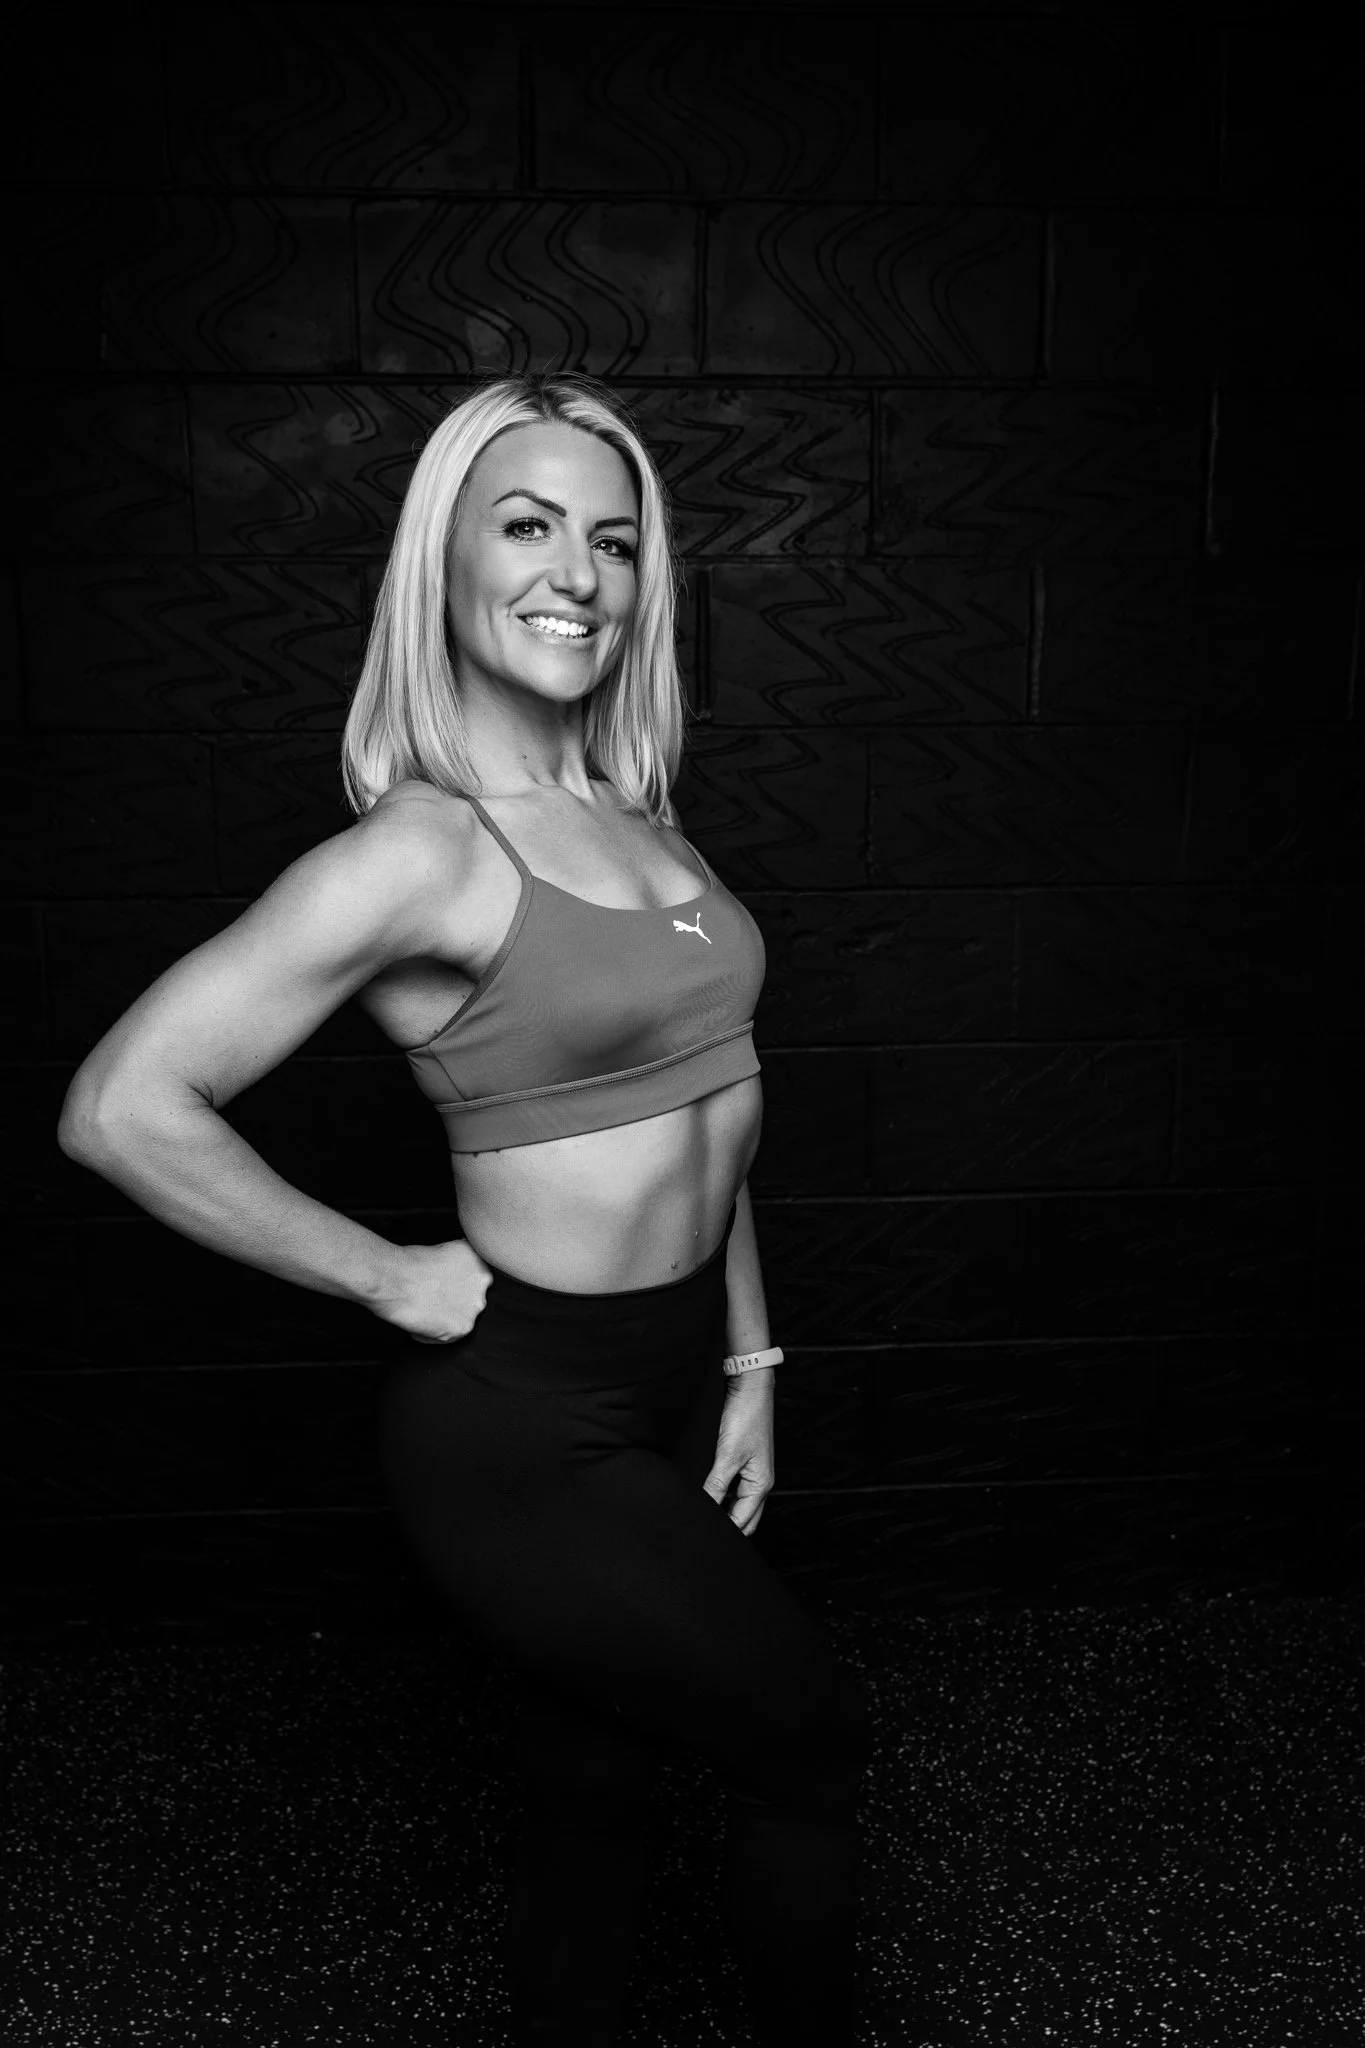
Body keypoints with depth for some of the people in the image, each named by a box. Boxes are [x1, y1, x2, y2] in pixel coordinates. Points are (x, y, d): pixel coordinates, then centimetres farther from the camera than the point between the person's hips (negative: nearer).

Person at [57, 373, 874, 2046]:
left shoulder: (633, 811, 5)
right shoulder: (420, 849, -19)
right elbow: (122, 1109, -23)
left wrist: (748, 1363, 11)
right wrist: (391, 1277, -15)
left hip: (667, 1391, 6)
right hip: (520, 1427, -6)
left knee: (589, 1801, 21)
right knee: (812, 1741, 11)